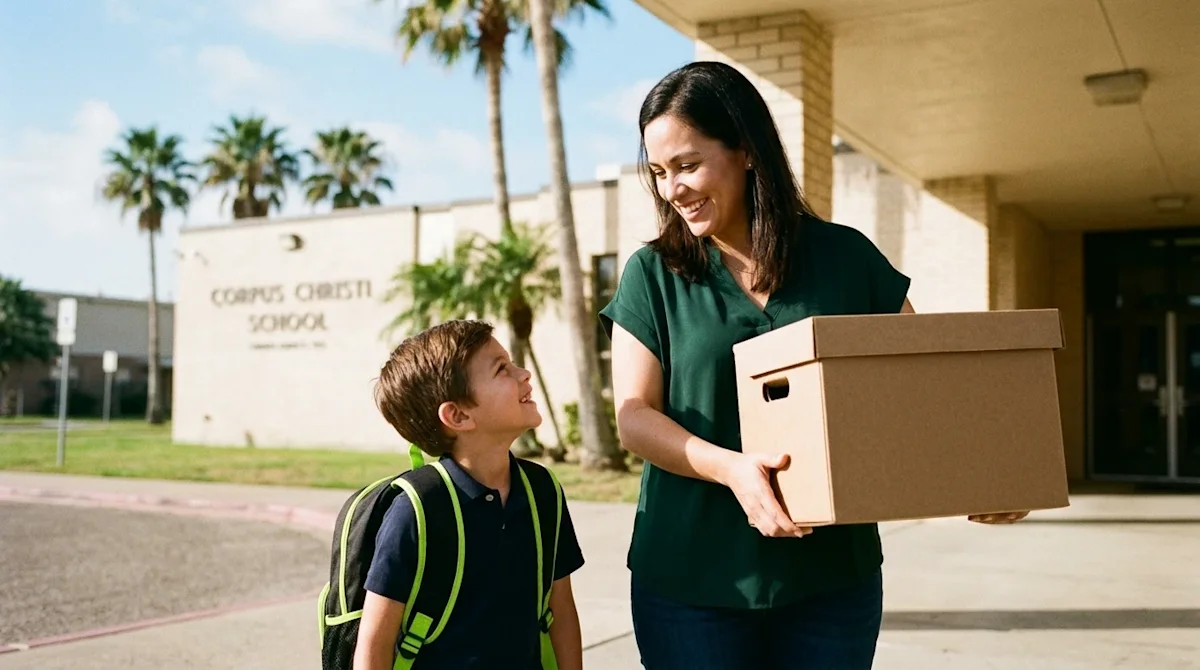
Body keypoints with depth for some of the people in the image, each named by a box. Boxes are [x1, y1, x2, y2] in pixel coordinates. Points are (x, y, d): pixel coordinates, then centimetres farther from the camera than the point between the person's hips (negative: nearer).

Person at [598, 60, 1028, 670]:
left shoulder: (846, 257, 3)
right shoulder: (653, 275, 1)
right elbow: (634, 415, -5)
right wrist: (727, 466, -23)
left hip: (834, 576, 1)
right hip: (690, 581, 0)